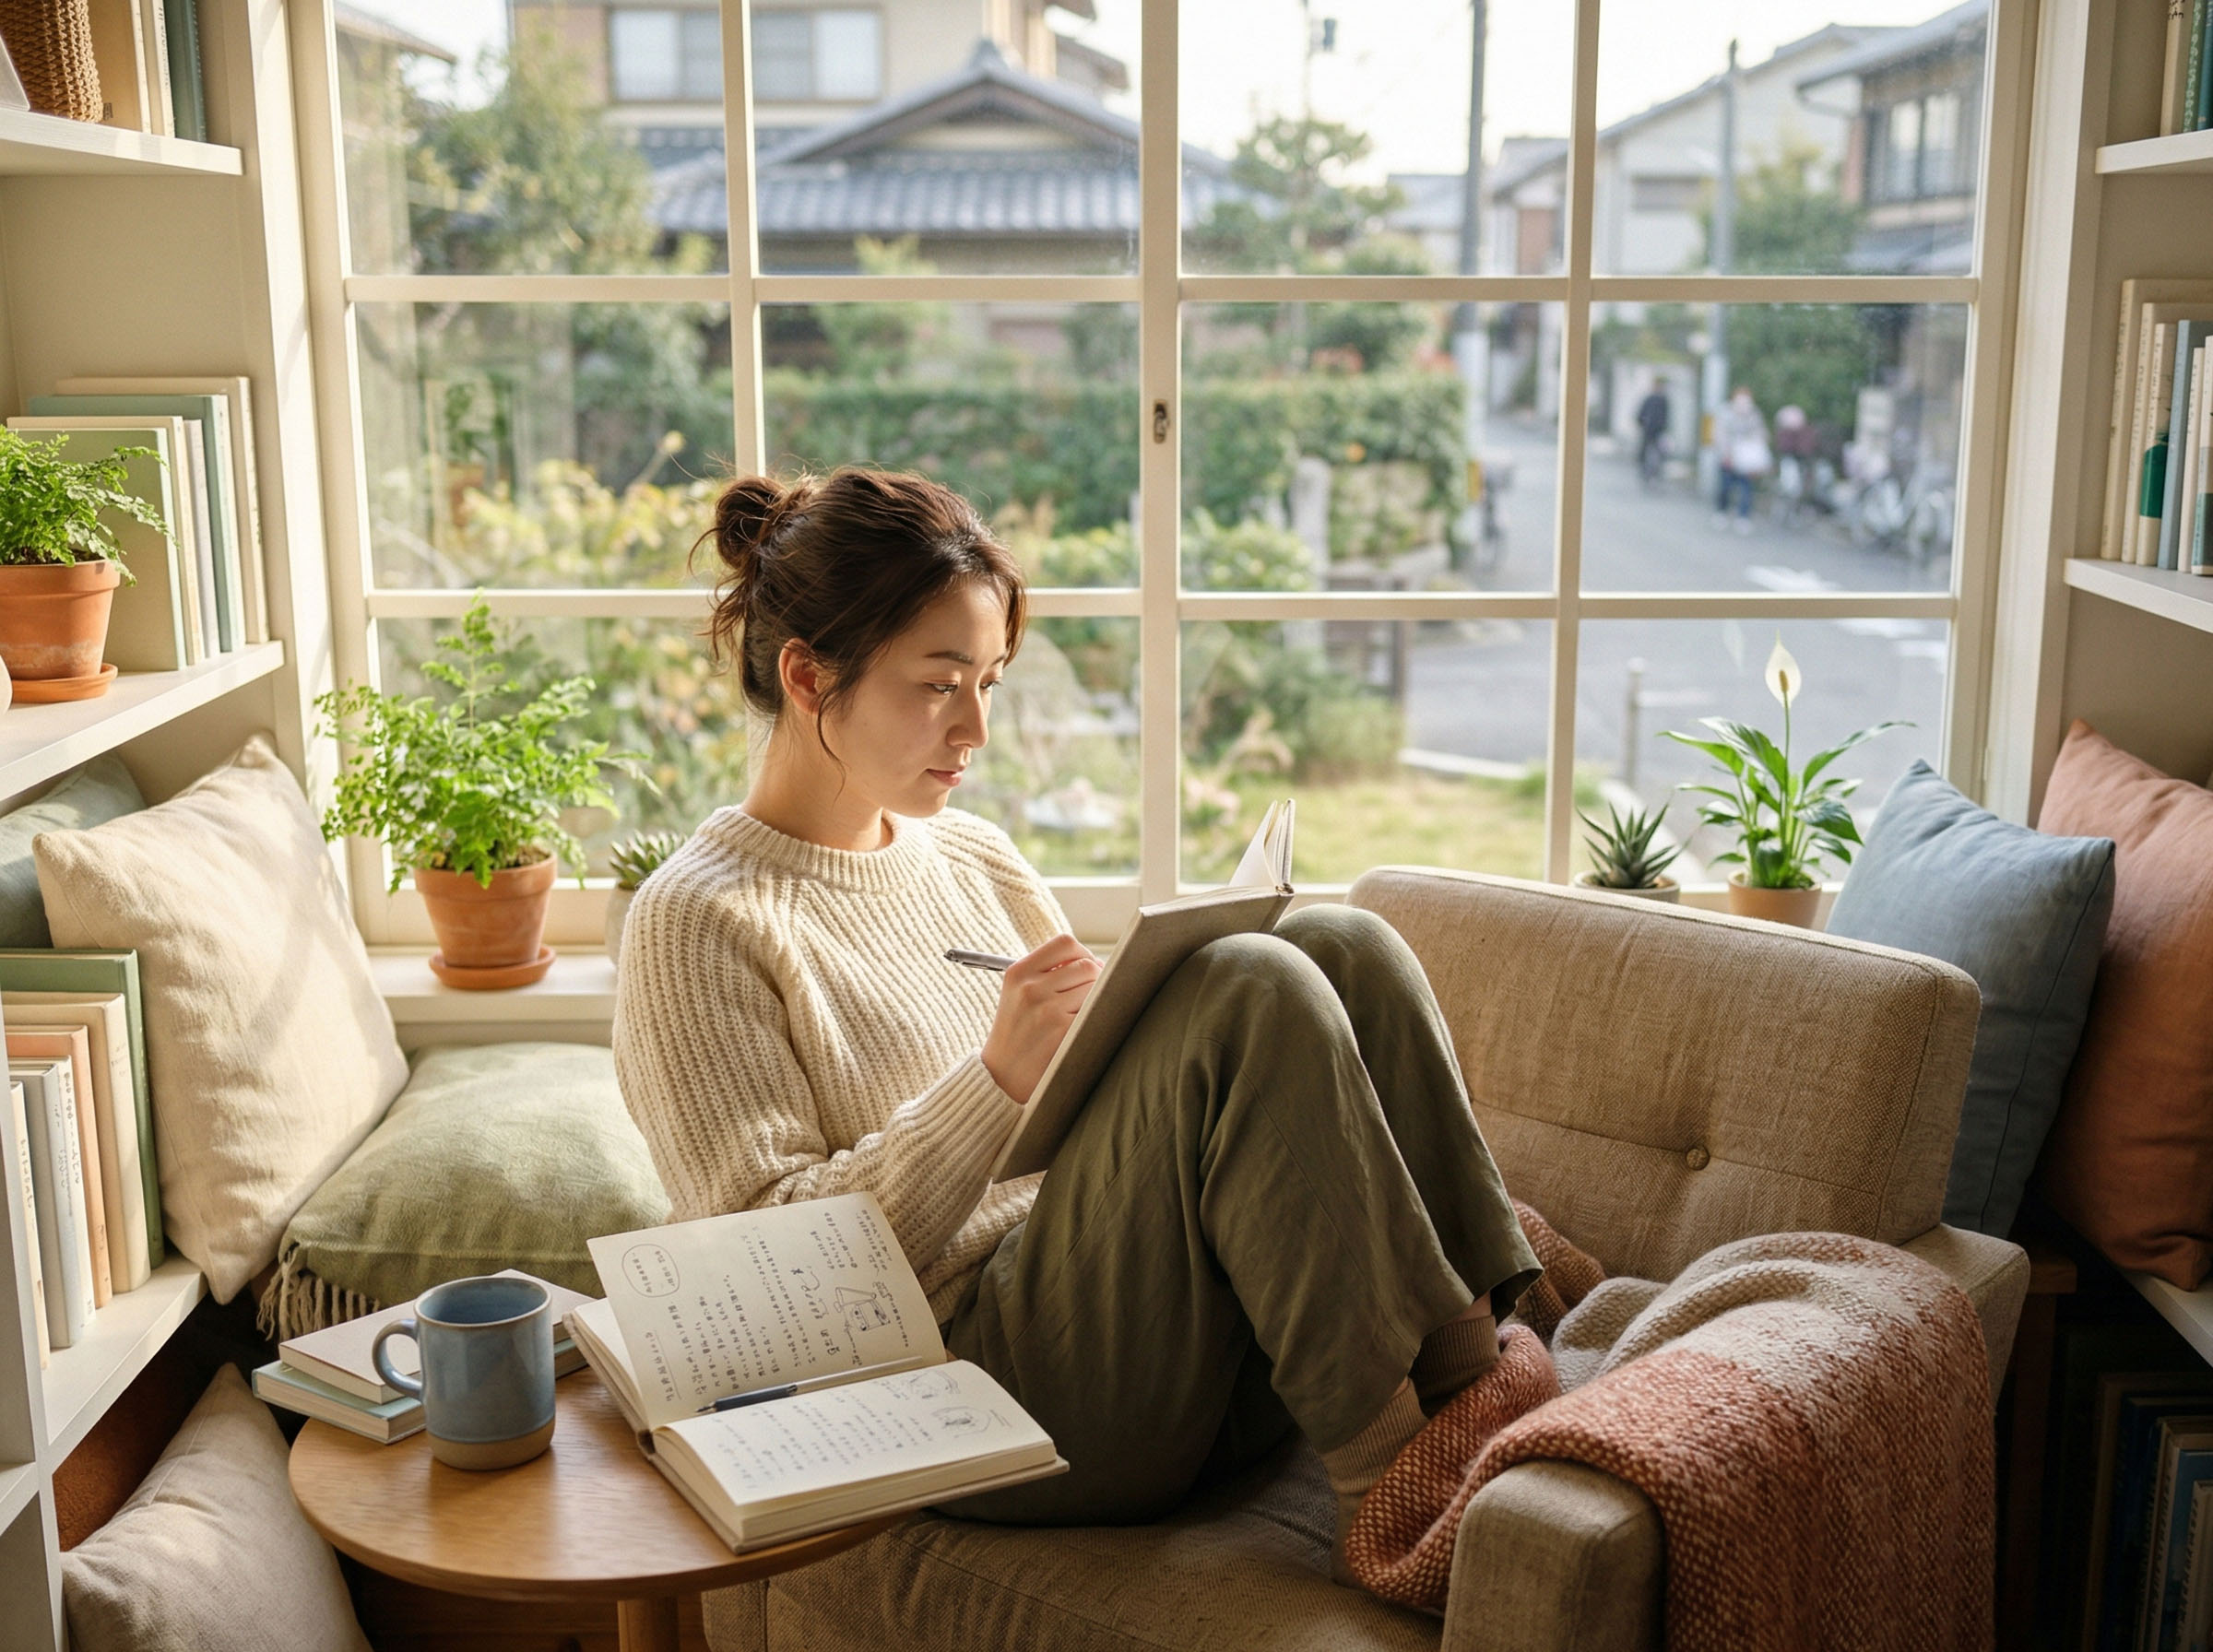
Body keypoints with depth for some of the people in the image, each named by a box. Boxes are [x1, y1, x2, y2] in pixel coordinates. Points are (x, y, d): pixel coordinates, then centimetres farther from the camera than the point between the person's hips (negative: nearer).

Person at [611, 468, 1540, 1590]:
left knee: (1342, 946, -11)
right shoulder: (699, 922, -5)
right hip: (976, 1383, -7)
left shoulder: (976, 857, 18)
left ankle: (1469, 1375, -13)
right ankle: (1390, 1476, -21)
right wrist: (998, 1081, -23)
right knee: (1250, 986, -25)